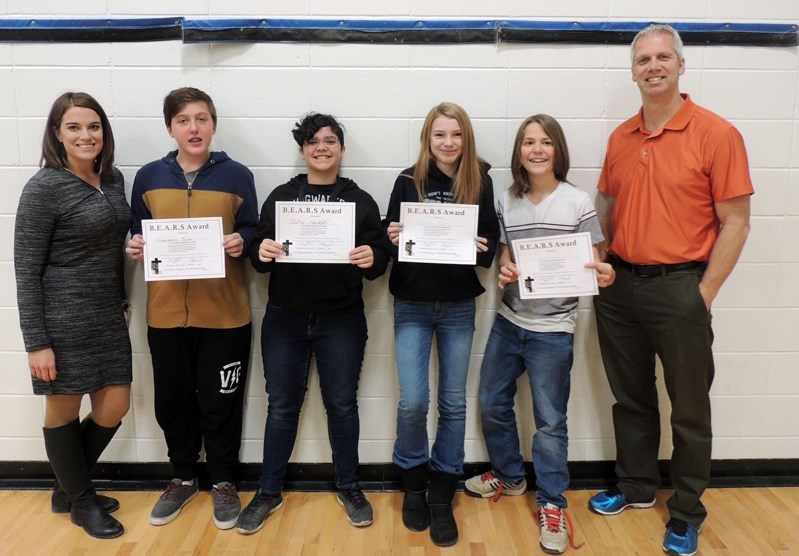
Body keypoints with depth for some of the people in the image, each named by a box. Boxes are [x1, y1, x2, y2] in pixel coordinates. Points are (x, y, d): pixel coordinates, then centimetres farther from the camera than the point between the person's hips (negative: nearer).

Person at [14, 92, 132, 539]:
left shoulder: (114, 179, 6)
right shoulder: (44, 188, -12)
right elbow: (26, 270, -12)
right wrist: (36, 342, -15)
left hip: (108, 316, 7)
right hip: (63, 318, -6)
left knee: (114, 408, 11)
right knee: (64, 412, 11)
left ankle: (67, 487, 36)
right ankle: (82, 501, 31)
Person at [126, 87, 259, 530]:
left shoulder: (237, 176, -1)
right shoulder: (148, 177, 5)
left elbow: (252, 232, 4)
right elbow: (137, 234, 13)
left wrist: (242, 243, -17)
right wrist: (135, 246, -9)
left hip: (225, 313, -2)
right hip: (166, 313, 3)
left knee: (220, 403, 8)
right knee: (172, 401, 13)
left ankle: (223, 481, 28)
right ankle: (183, 478, 35)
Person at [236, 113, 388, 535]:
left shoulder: (361, 201, 3)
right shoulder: (280, 197, 5)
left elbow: (379, 262, 0)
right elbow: (259, 258, 3)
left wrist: (372, 258, -23)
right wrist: (262, 253, -19)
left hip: (342, 321, 0)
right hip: (285, 319, 1)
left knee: (342, 404, 11)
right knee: (281, 406, 10)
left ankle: (349, 488, 30)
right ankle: (268, 493, 26)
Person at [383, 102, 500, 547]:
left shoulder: (480, 182, 0)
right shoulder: (408, 181, -1)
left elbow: (493, 242, 3)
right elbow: (391, 239, 3)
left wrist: (483, 249, -18)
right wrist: (392, 239, -18)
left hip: (459, 306, 1)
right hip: (413, 305, -1)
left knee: (454, 401, 7)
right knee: (413, 401, -3)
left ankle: (442, 495, 24)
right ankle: (414, 483, 23)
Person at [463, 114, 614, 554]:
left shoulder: (578, 203, -8)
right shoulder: (507, 202, 4)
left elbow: (593, 264, -3)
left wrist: (603, 274, -25)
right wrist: (504, 272, -11)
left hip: (552, 329, -5)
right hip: (508, 321, 5)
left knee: (549, 420, 4)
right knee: (492, 403, 16)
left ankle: (552, 504, 23)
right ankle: (508, 475, 40)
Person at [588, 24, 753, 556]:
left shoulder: (717, 133, -8)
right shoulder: (620, 138, 7)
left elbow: (735, 222, -9)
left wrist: (704, 295, -12)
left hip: (679, 287, -5)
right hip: (619, 285, 5)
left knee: (689, 409, 8)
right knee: (630, 397, 17)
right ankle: (637, 486, 37)